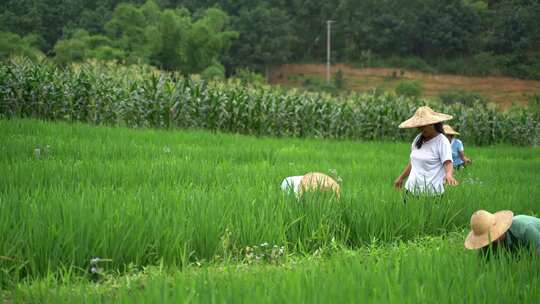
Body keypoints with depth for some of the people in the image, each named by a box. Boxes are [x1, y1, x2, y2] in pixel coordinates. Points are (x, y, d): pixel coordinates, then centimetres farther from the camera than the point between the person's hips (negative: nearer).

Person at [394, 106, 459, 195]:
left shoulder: (442, 141, -7)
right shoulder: (418, 139, 13)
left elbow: (448, 163, -18)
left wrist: (449, 175, -39)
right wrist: (401, 177, 32)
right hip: (412, 188, 6)